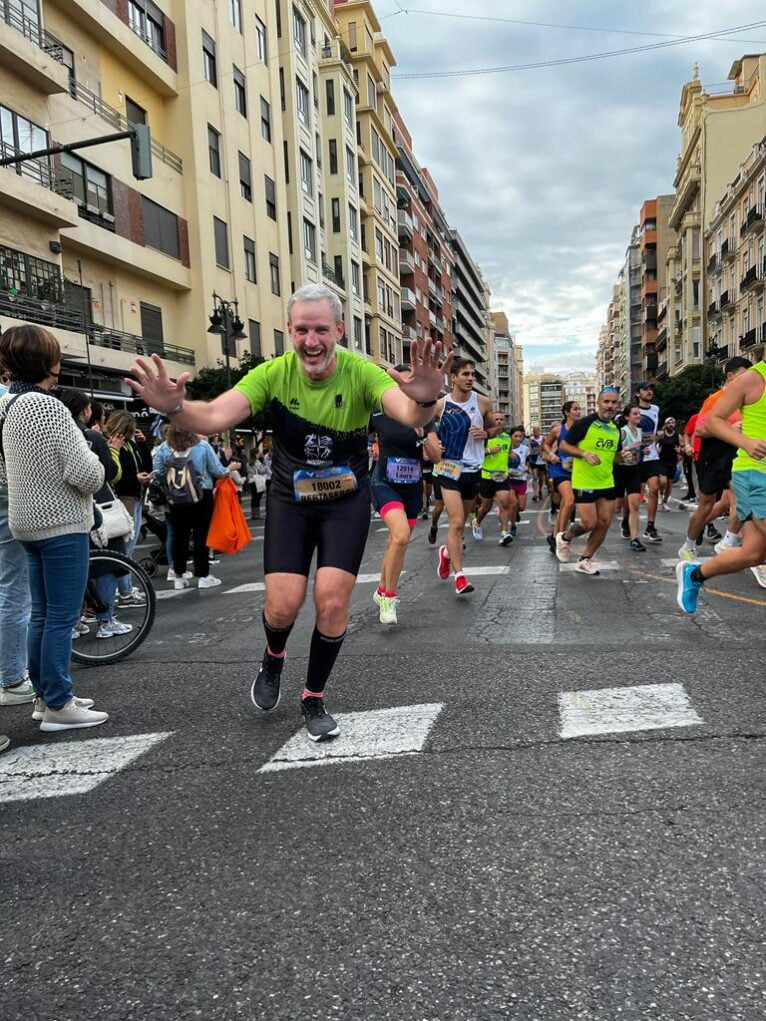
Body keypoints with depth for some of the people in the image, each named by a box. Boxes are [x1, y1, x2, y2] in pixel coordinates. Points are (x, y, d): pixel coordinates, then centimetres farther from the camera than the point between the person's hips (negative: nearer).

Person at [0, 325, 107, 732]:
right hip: (61, 523, -9)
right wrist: (96, 466, -1)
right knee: (62, 616, -1)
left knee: (42, 614, 15)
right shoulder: (46, 405, -19)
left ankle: (44, 695, 25)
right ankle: (58, 706, 6)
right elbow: (86, 474, -22)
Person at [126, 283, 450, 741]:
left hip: (346, 501, 0)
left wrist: (424, 400, -62)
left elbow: (410, 415, -38)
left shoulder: (361, 372, -20)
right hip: (290, 500, 1)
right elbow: (215, 416, -29)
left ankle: (314, 698, 18)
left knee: (332, 600, -8)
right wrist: (174, 407, -50)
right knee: (283, 604, -9)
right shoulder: (273, 374, -16)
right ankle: (274, 658, 30)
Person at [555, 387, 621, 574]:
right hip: (584, 482, -6)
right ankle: (564, 538, 24)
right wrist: (585, 454, -21)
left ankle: (585, 560, 17)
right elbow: (564, 446, -8)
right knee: (589, 524, -7)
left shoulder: (616, 429, 8)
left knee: (604, 523, 3)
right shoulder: (584, 423, -12)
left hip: (607, 483, 6)